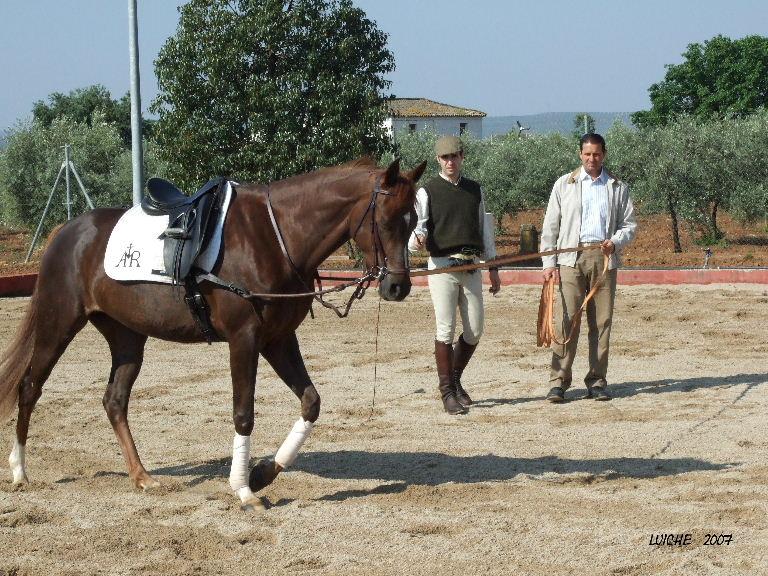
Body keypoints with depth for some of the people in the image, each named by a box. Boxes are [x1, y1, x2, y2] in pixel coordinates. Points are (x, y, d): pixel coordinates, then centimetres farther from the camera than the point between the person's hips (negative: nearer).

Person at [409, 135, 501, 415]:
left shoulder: (475, 190, 15)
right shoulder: (428, 192, 2)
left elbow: (485, 229, 19)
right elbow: (417, 226, -7)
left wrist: (493, 268, 17)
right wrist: (417, 240, -31)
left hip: (471, 266, 4)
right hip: (442, 266, -4)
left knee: (475, 331, 4)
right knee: (446, 330, -6)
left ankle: (455, 379, 25)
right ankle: (447, 391, 2)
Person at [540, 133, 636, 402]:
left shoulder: (618, 188, 13)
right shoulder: (564, 184, 11)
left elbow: (630, 224, 12)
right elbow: (550, 226, 9)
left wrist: (615, 241, -9)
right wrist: (549, 262, 0)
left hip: (604, 258, 2)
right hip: (571, 258, -1)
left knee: (602, 321, 1)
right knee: (568, 319, -8)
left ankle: (597, 381, 8)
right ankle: (558, 382, -6)